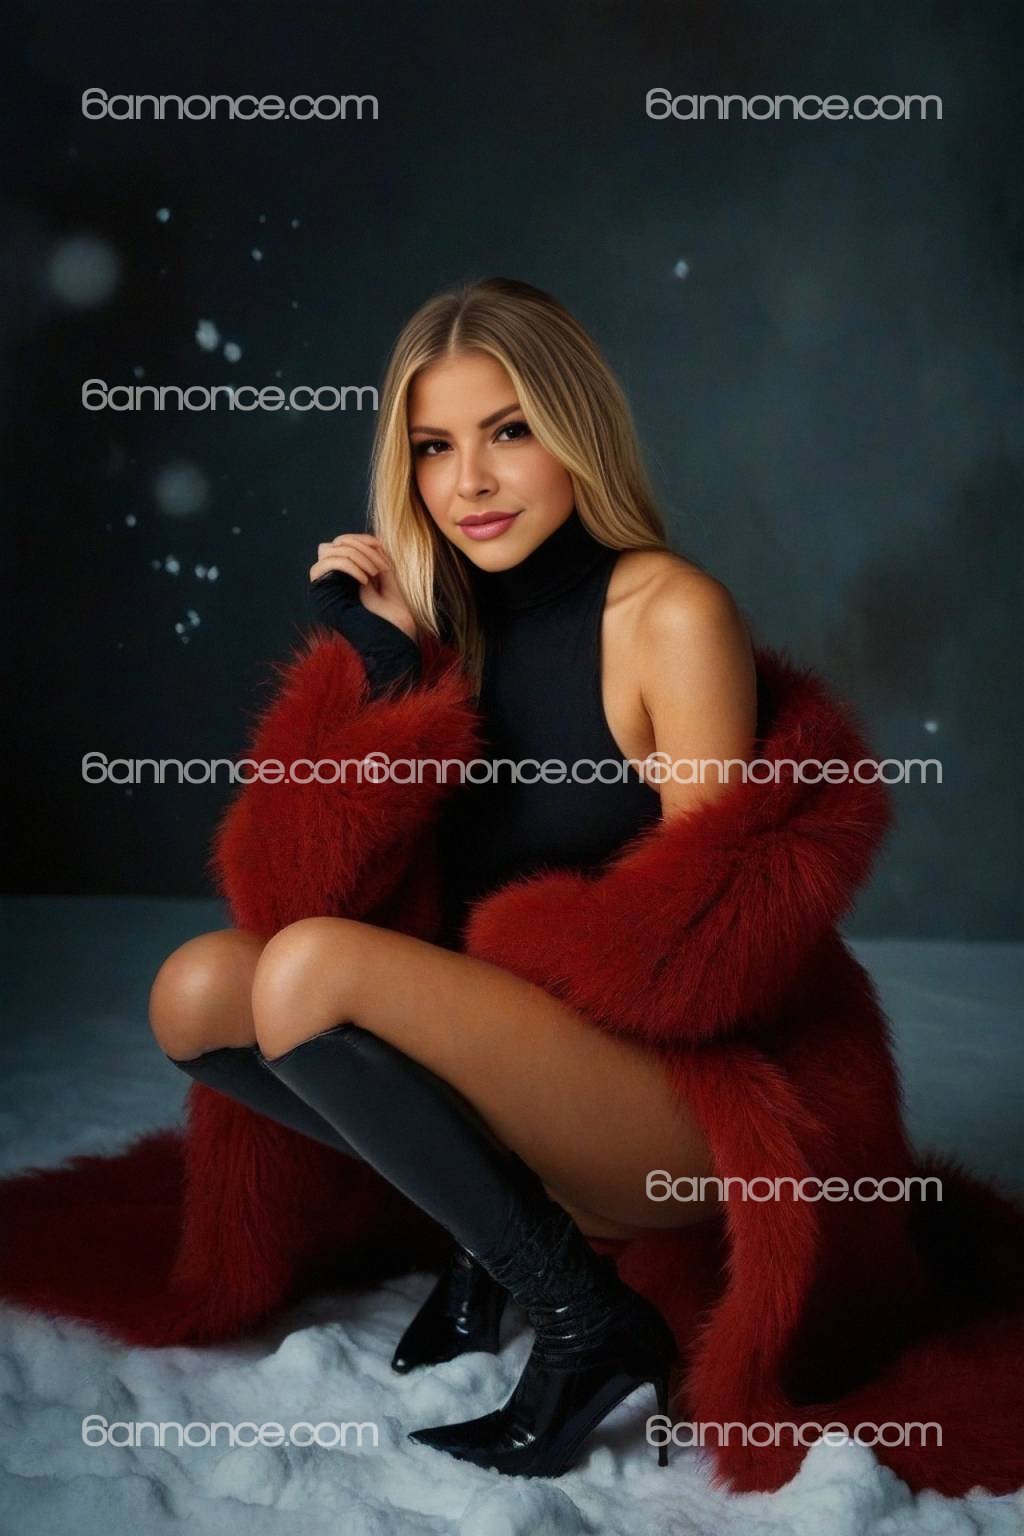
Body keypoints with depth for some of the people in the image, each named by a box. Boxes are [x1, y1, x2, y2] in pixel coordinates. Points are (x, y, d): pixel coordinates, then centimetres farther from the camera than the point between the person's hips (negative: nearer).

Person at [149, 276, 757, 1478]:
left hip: (667, 1091, -7)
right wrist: (381, 666, -6)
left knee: (309, 968, -26)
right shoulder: (459, 620, 7)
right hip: (509, 1050, 7)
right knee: (195, 991, -7)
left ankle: (587, 1316, -10)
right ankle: (498, 1223, 6)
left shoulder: (671, 614, -12)